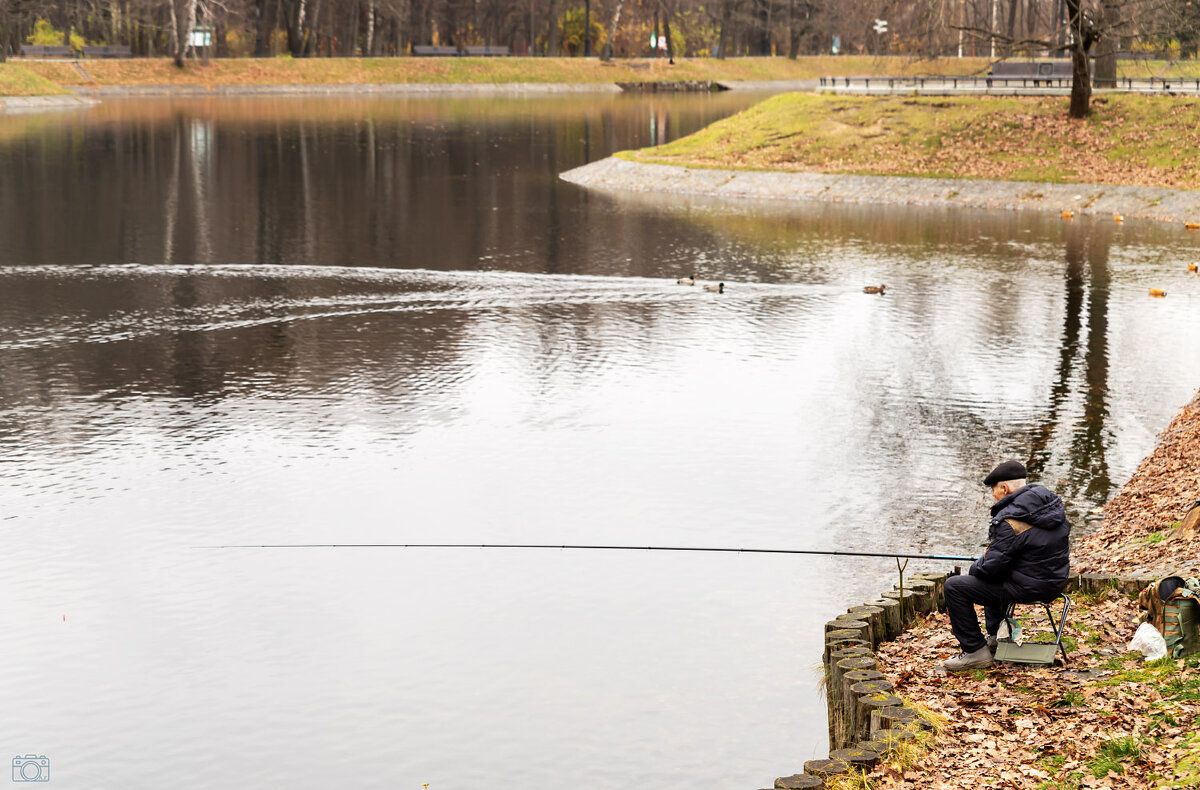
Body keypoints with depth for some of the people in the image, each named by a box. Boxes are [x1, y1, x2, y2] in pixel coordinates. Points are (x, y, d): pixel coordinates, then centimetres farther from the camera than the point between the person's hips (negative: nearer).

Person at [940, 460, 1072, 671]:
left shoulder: (1009, 521, -24)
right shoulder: (1052, 502, 3)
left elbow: (993, 565, -22)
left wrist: (975, 568, 3)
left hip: (1029, 588, -9)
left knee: (955, 586, -4)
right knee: (991, 579, 35)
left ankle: (975, 651, -1)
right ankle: (995, 637, 38)